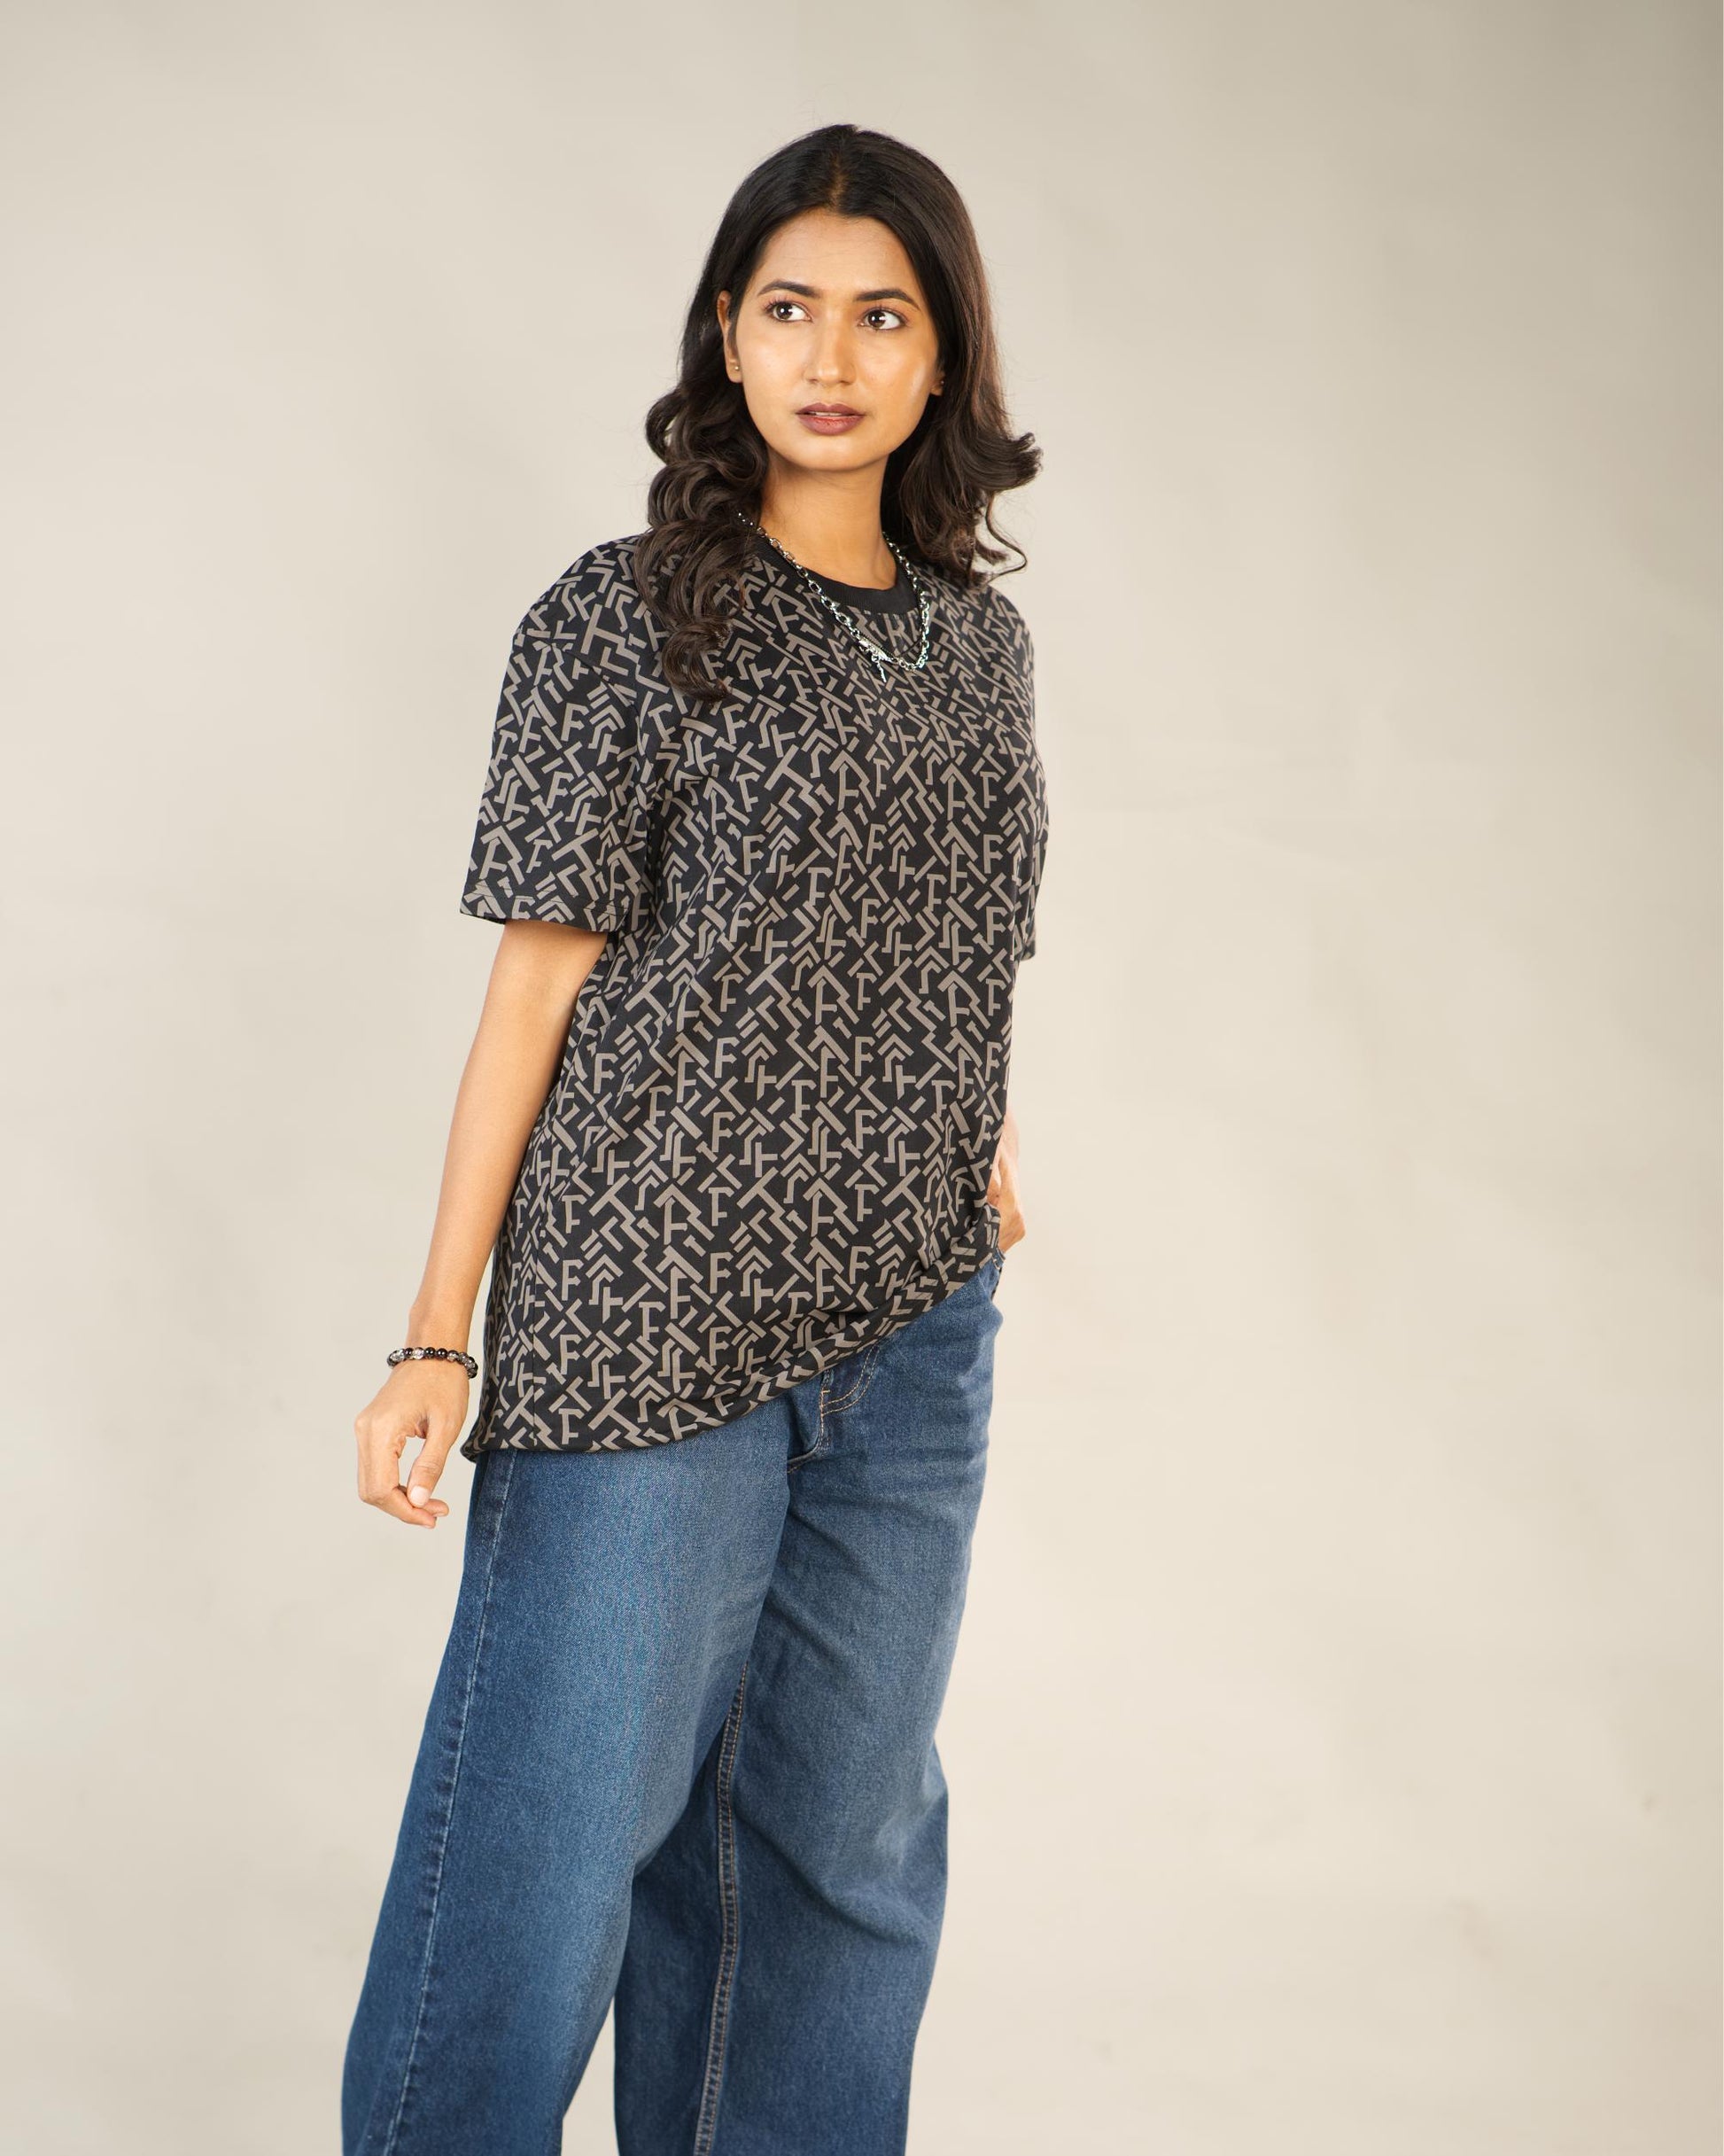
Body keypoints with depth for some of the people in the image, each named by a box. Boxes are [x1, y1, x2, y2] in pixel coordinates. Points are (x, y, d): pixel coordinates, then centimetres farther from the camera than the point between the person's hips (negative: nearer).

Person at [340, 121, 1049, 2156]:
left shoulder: (977, 640, 12)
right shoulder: (622, 619, -3)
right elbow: (539, 985, -4)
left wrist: (982, 1141, 3)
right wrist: (439, 1337, -8)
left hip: (912, 1334, 5)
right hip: (648, 1323, -5)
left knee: (844, 1849, 12)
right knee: (550, 1854, -5)